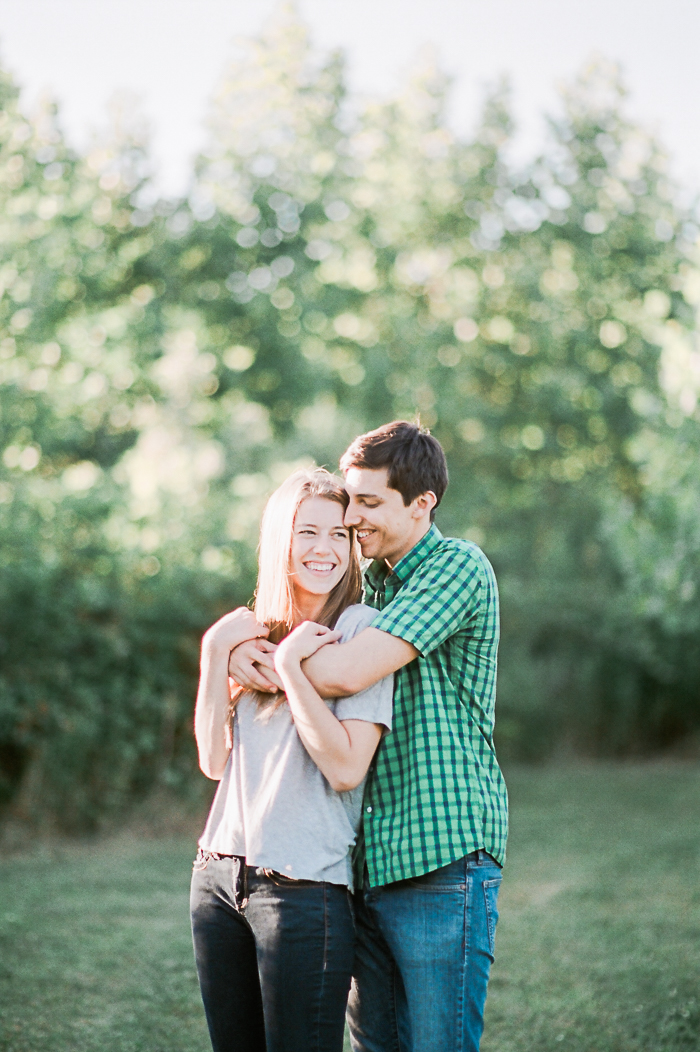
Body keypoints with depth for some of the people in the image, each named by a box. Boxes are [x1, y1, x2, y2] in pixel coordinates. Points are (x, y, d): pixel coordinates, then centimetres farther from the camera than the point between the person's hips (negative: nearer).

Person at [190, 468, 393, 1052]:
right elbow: (214, 759, 6)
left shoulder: (361, 628, -5)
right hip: (218, 874, 6)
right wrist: (216, 651, -1)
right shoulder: (257, 630, 12)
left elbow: (346, 769, -15)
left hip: (304, 885, -6)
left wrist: (289, 665, -15)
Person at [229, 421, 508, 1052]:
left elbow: (347, 672, -20)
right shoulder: (371, 584, 18)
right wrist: (240, 646, -3)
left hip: (441, 858, -8)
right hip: (369, 859, 8)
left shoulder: (458, 568, -9)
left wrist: (265, 667, -3)